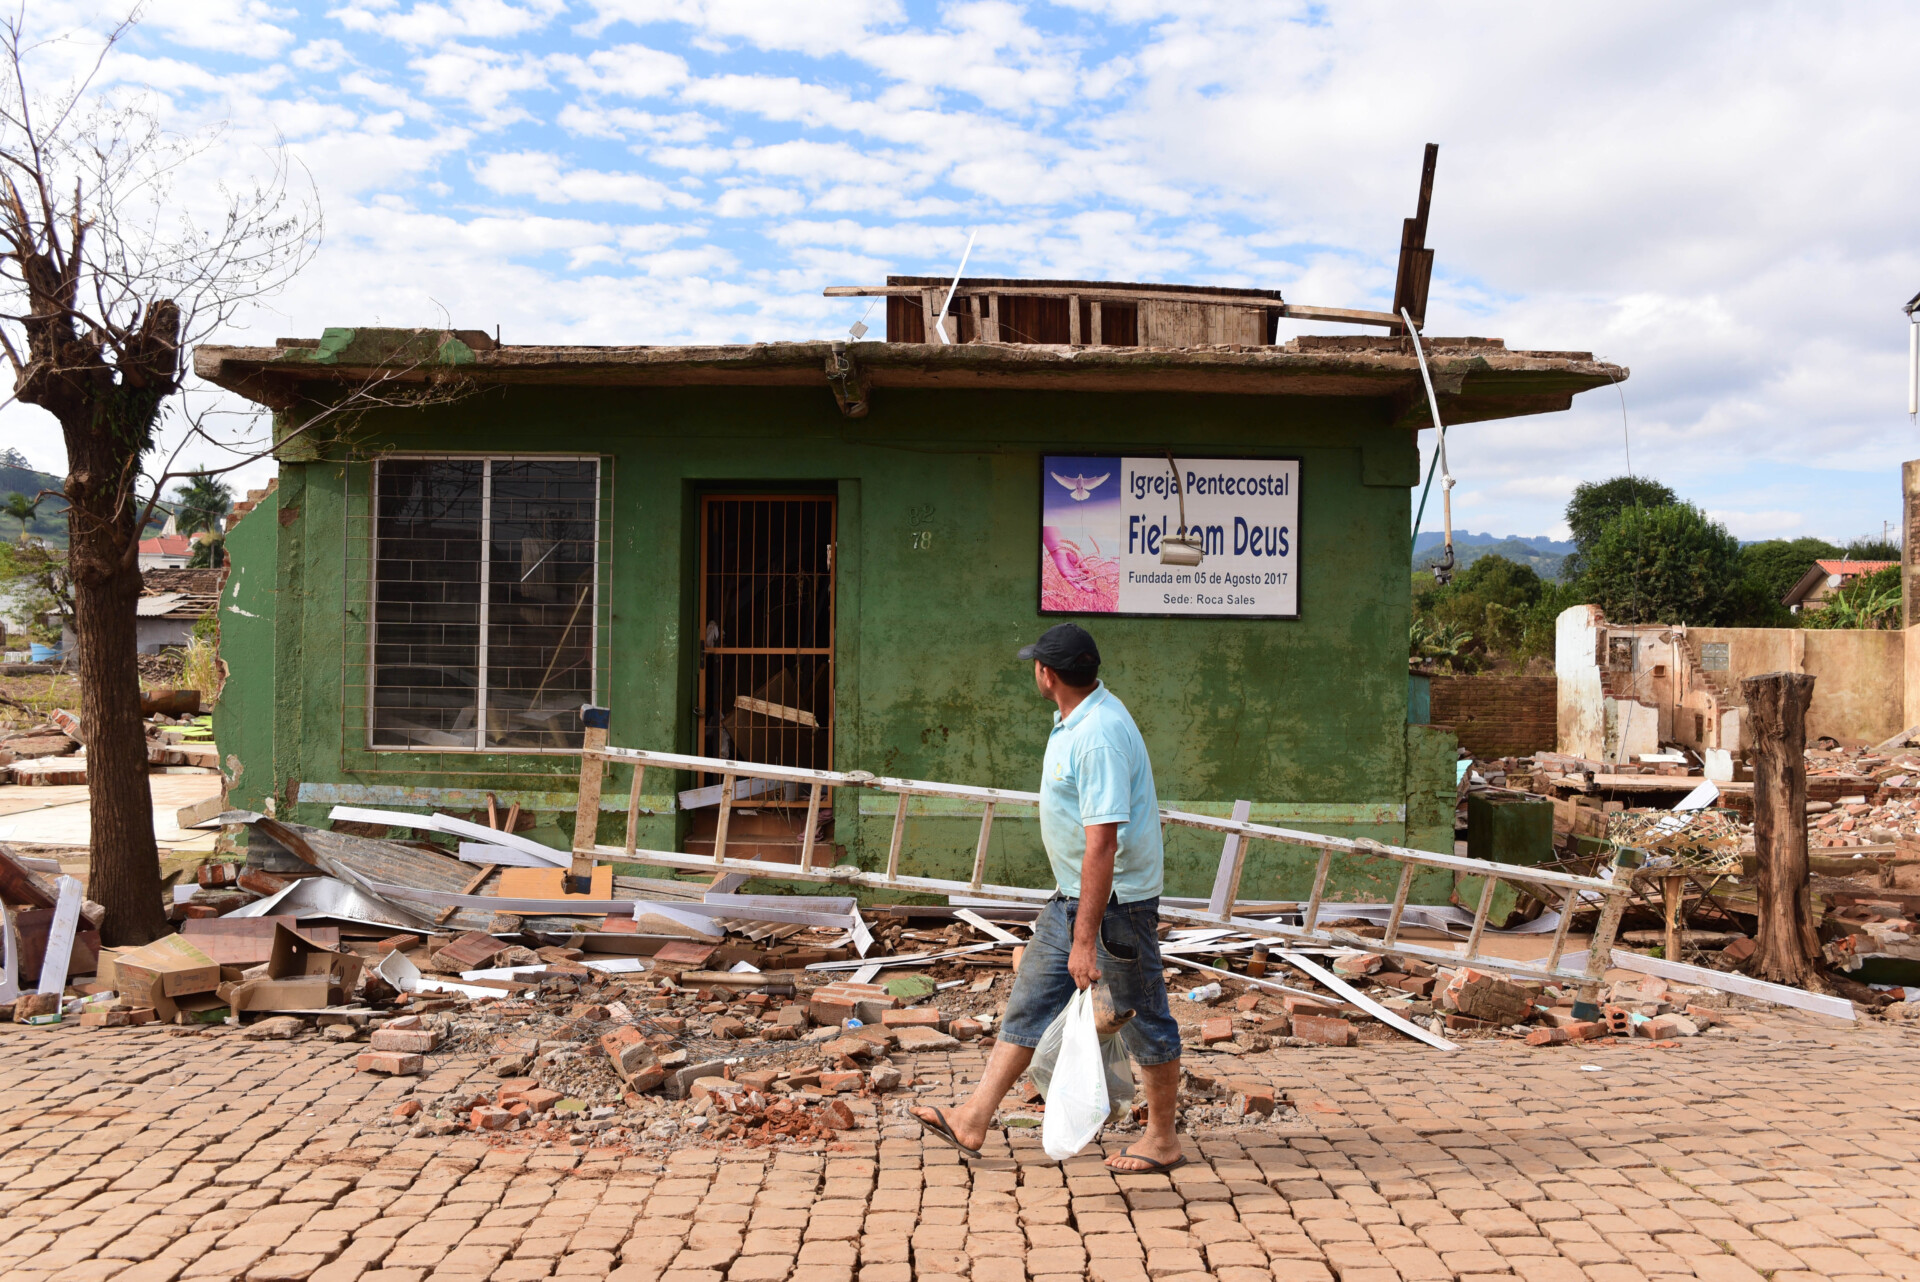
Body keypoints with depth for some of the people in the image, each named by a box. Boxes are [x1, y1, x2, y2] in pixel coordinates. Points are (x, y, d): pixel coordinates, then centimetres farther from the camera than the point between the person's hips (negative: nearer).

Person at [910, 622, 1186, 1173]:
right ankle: (973, 1120, 17)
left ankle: (1163, 1140, 21)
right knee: (1028, 1003, 11)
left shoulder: (1098, 737, -26)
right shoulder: (1075, 718, 7)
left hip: (1115, 900, -10)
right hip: (1071, 898, 10)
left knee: (1144, 1021, 6)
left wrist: (1085, 940, -29)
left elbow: (1102, 843, -30)